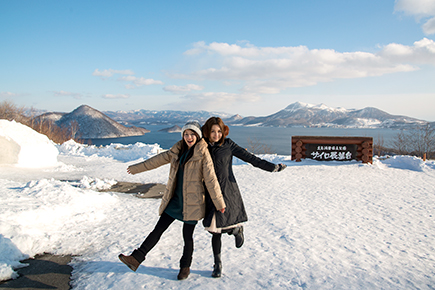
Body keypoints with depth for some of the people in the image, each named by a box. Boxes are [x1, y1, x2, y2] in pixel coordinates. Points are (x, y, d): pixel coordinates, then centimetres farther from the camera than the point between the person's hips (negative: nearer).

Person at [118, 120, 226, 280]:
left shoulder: (203, 154, -11)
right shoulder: (177, 150, 5)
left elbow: (211, 180, -13)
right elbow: (158, 159, 16)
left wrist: (219, 203, -11)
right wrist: (136, 168, 24)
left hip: (192, 203, -5)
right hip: (174, 200, 5)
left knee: (187, 236, 7)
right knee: (158, 229, 7)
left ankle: (185, 267, 28)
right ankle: (136, 259, 12)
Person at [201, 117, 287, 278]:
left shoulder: (228, 145, -4)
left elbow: (250, 158, -6)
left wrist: (272, 167, -12)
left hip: (229, 192, -2)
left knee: (230, 226, -9)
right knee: (216, 231, 5)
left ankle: (237, 230, 30)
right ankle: (217, 264, 26)